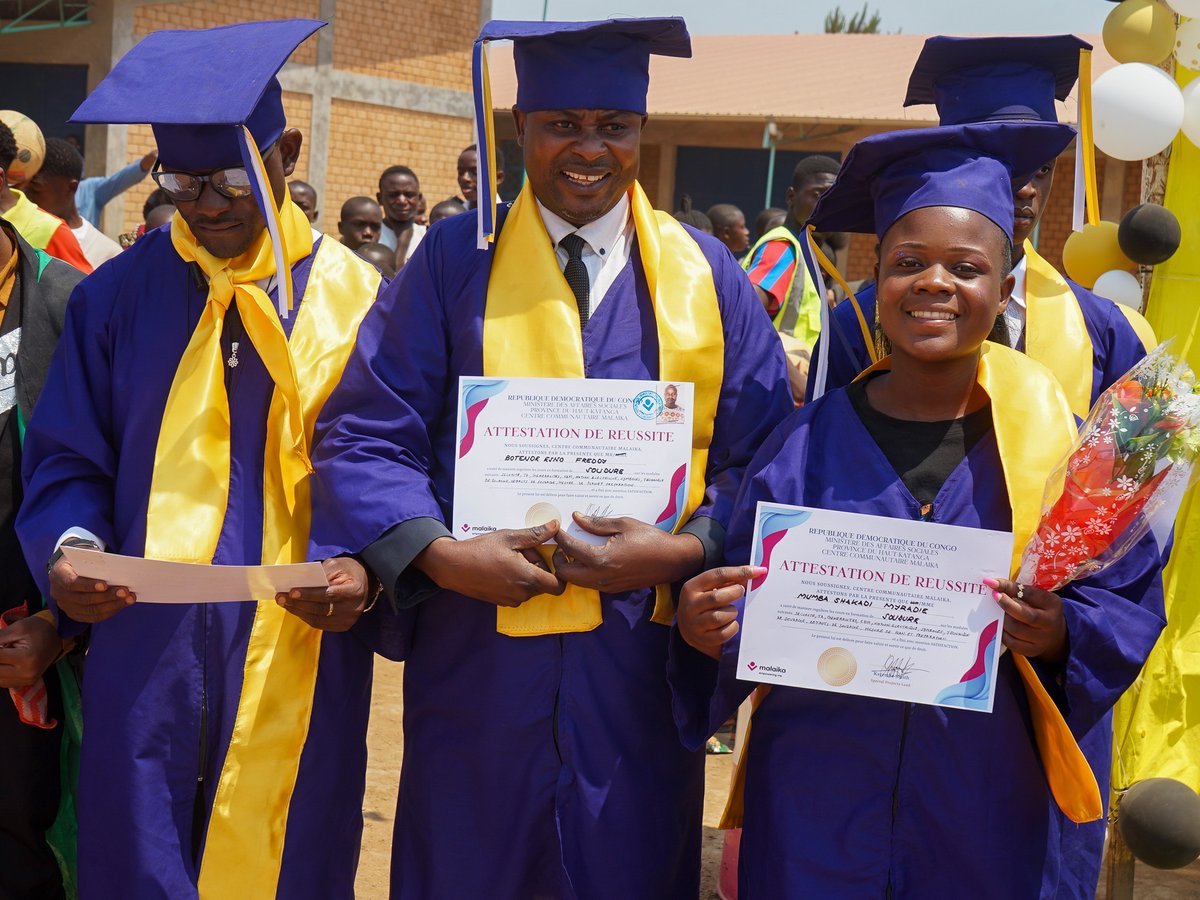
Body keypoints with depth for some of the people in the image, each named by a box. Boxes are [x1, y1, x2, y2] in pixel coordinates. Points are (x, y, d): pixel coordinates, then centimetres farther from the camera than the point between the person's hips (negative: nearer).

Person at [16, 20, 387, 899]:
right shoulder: (116, 298, 4)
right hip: (146, 661, 1)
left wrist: (366, 571, -18)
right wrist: (68, 548, -13)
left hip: (299, 658, -1)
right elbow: (68, 462, 7)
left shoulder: (355, 299, -1)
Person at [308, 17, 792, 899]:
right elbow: (365, 436, -3)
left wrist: (686, 548, -13)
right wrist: (439, 553, -19)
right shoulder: (456, 260, 1)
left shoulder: (705, 276, 5)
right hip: (476, 655, -1)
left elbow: (766, 460, 4)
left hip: (640, 660, 1)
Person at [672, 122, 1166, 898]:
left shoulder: (1060, 447, -3)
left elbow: (1131, 605, -1)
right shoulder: (807, 445, -2)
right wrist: (707, 626, -19)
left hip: (993, 813, 0)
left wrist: (1061, 635, -21)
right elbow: (748, 613, 2)